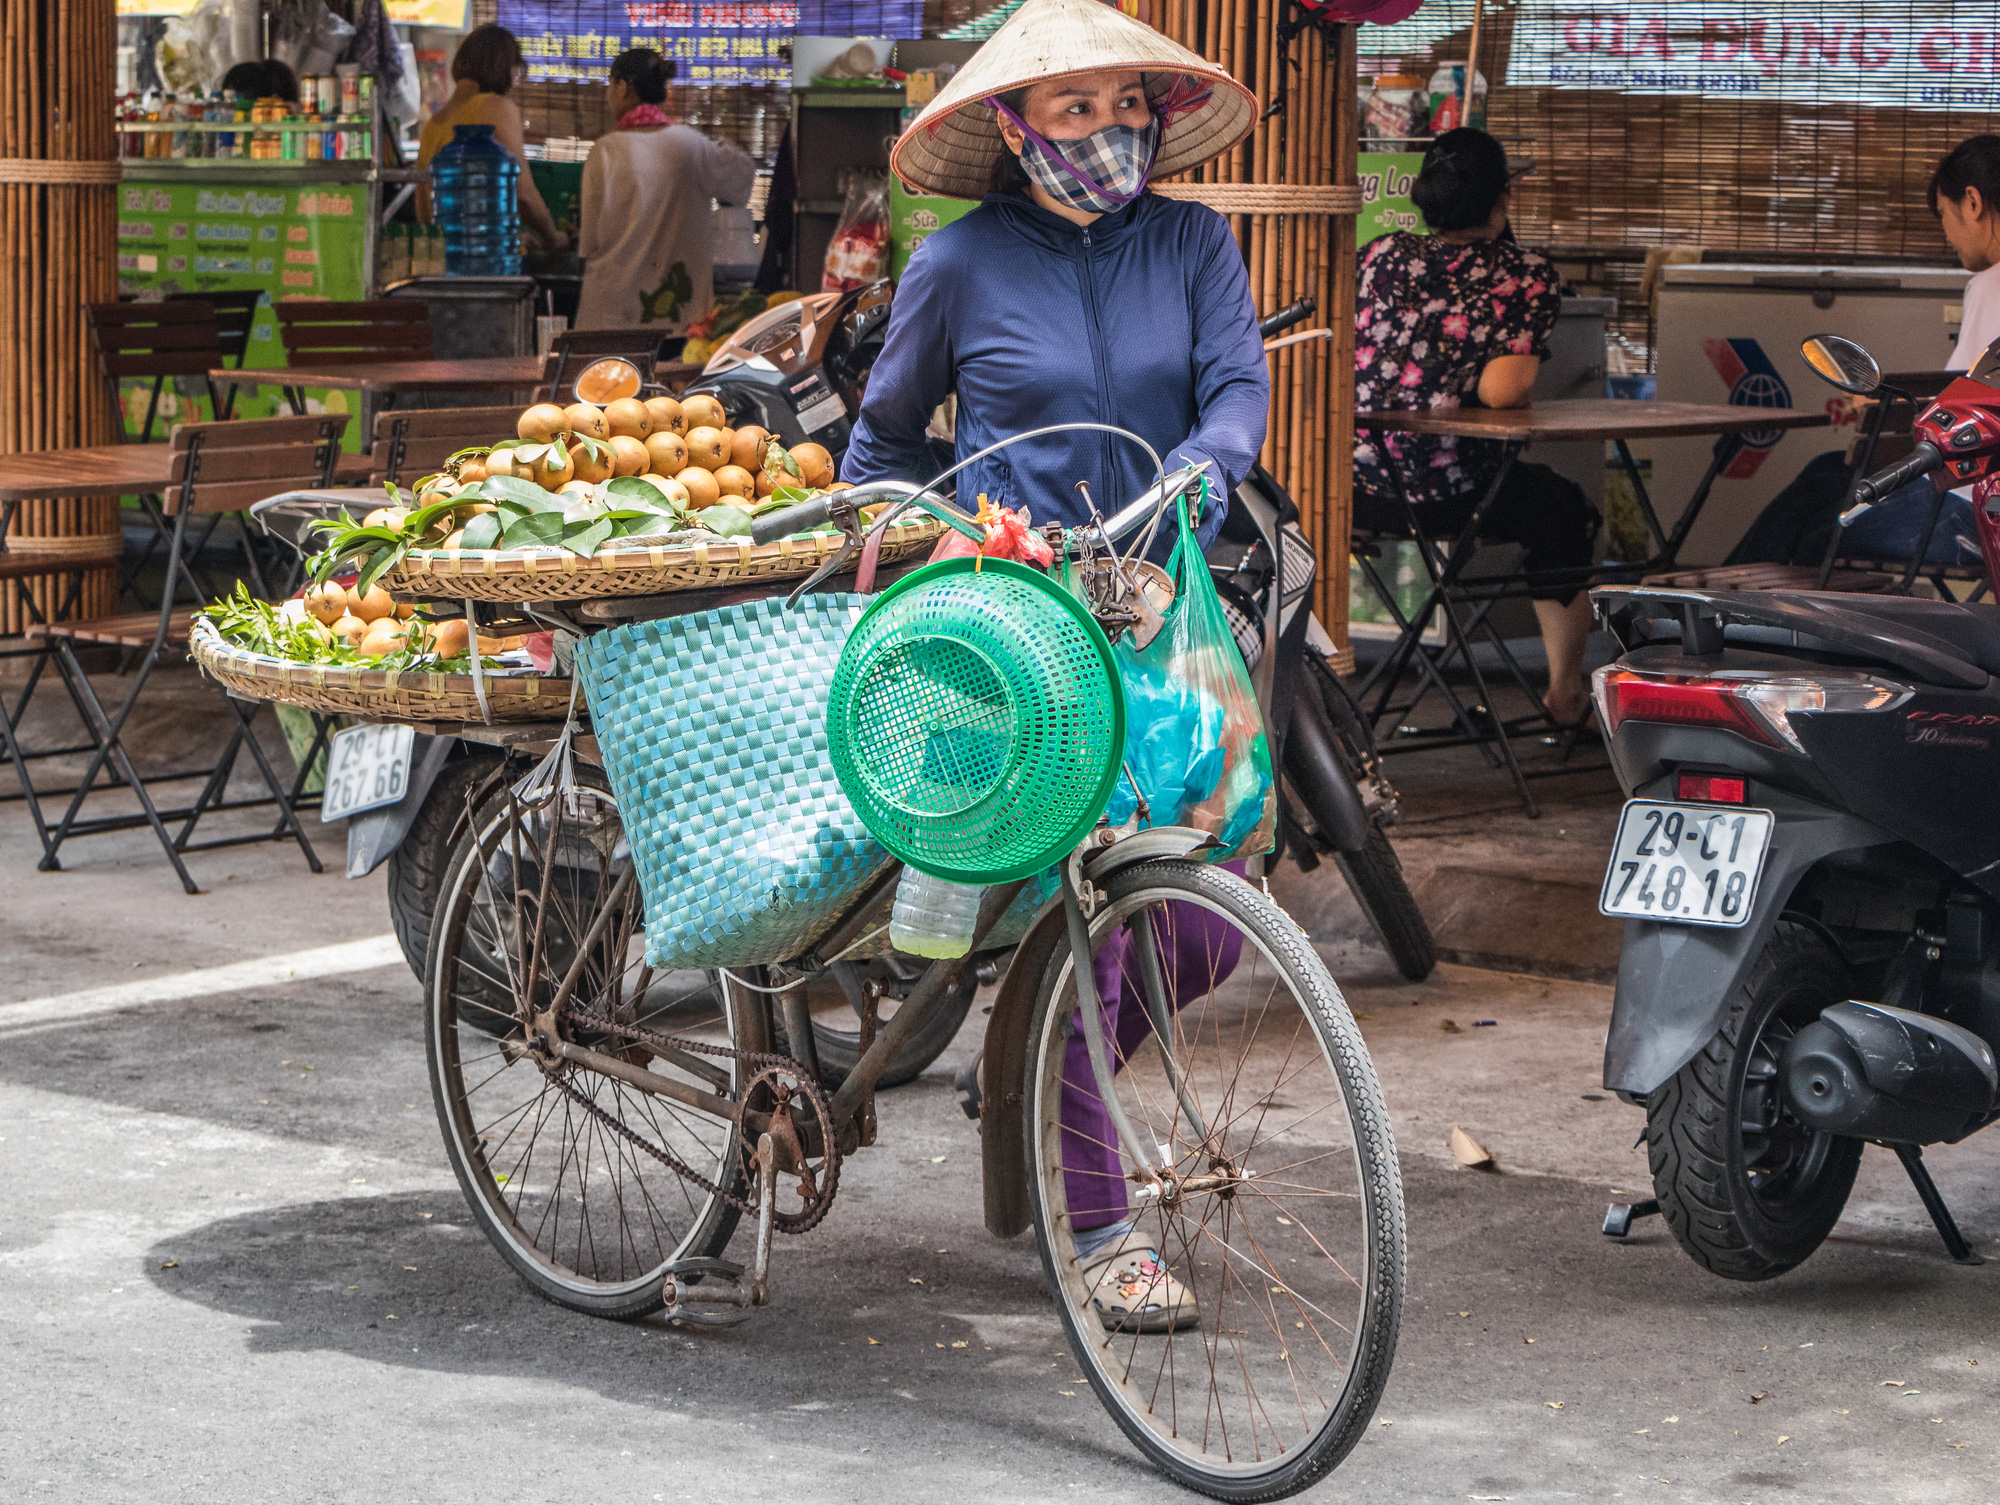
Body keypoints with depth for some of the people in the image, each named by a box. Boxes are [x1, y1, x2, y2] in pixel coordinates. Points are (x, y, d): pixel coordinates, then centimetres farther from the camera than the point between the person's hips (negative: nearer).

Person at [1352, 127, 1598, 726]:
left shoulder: (1381, 254, 5)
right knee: (1567, 509, 29)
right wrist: (1521, 385, 6)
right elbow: (1501, 391, -17)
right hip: (1449, 496, -4)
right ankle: (1566, 694, 38)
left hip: (1350, 488, 4)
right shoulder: (1527, 277, -5)